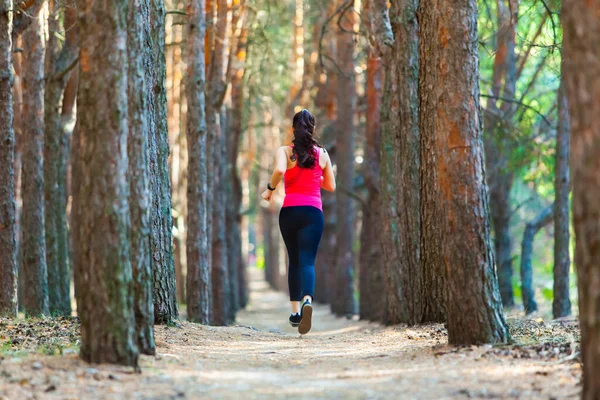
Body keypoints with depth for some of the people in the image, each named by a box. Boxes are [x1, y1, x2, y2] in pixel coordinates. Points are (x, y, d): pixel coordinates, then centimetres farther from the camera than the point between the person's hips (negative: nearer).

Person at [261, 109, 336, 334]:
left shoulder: (284, 152, 0)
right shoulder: (322, 154, 8)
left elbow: (279, 170, -23)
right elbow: (330, 186, 14)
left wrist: (270, 189, -6)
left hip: (289, 211, 0)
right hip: (313, 212, 0)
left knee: (294, 261, 16)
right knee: (307, 261, -8)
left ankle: (295, 311, 16)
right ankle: (307, 300, -36)